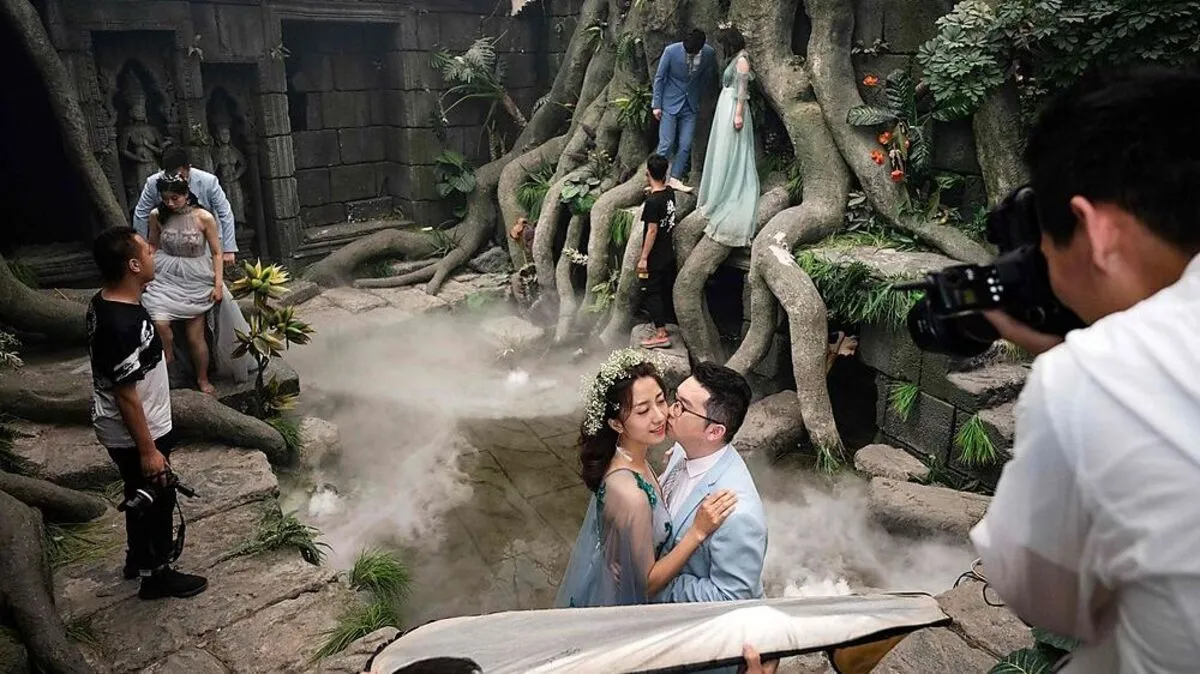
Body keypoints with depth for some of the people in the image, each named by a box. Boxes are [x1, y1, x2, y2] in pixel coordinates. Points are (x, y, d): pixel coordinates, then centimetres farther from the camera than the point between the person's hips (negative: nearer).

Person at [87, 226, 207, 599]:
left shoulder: (103, 303, -2)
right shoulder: (124, 326, -33)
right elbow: (126, 396, -27)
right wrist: (148, 450, -19)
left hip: (120, 429, 9)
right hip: (135, 434, -9)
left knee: (140, 495, 27)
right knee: (158, 499, 11)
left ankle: (139, 555, 48)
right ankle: (156, 574, 30)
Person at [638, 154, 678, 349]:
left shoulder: (653, 201, -22)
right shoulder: (670, 193, 2)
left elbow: (652, 231, -22)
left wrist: (643, 257, -18)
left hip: (654, 257, -8)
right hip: (668, 254, 8)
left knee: (651, 293, -2)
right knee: (666, 292, 17)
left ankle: (661, 334, -2)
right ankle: (665, 324, 28)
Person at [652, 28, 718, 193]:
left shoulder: (709, 53, -11)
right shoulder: (671, 51, -18)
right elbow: (659, 77, -8)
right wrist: (656, 104, -7)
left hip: (691, 106, 3)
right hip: (670, 104, -3)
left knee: (685, 146, 1)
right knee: (666, 144, -5)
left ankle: (675, 179, 13)